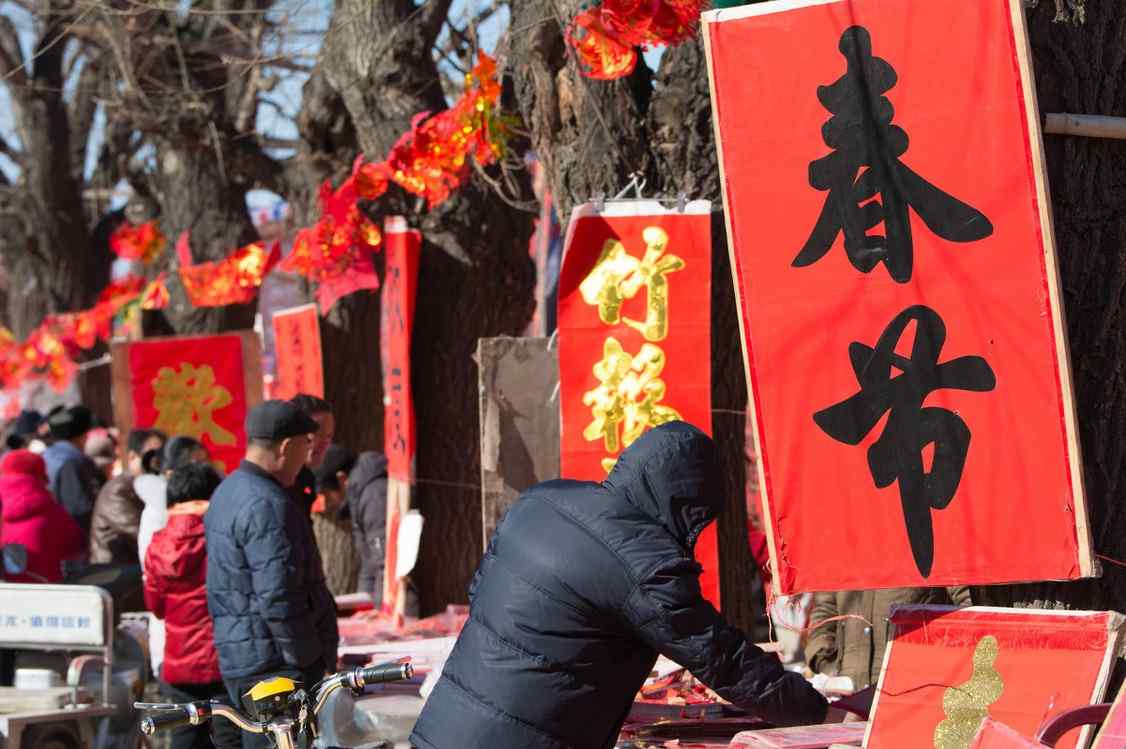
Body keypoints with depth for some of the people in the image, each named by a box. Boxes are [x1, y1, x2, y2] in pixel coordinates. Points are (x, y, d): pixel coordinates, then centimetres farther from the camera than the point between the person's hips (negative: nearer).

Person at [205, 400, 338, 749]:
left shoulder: (229, 492, 15)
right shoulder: (267, 505, -18)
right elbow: (278, 598, -23)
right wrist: (307, 662, -15)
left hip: (238, 657, 10)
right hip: (274, 664, -10)